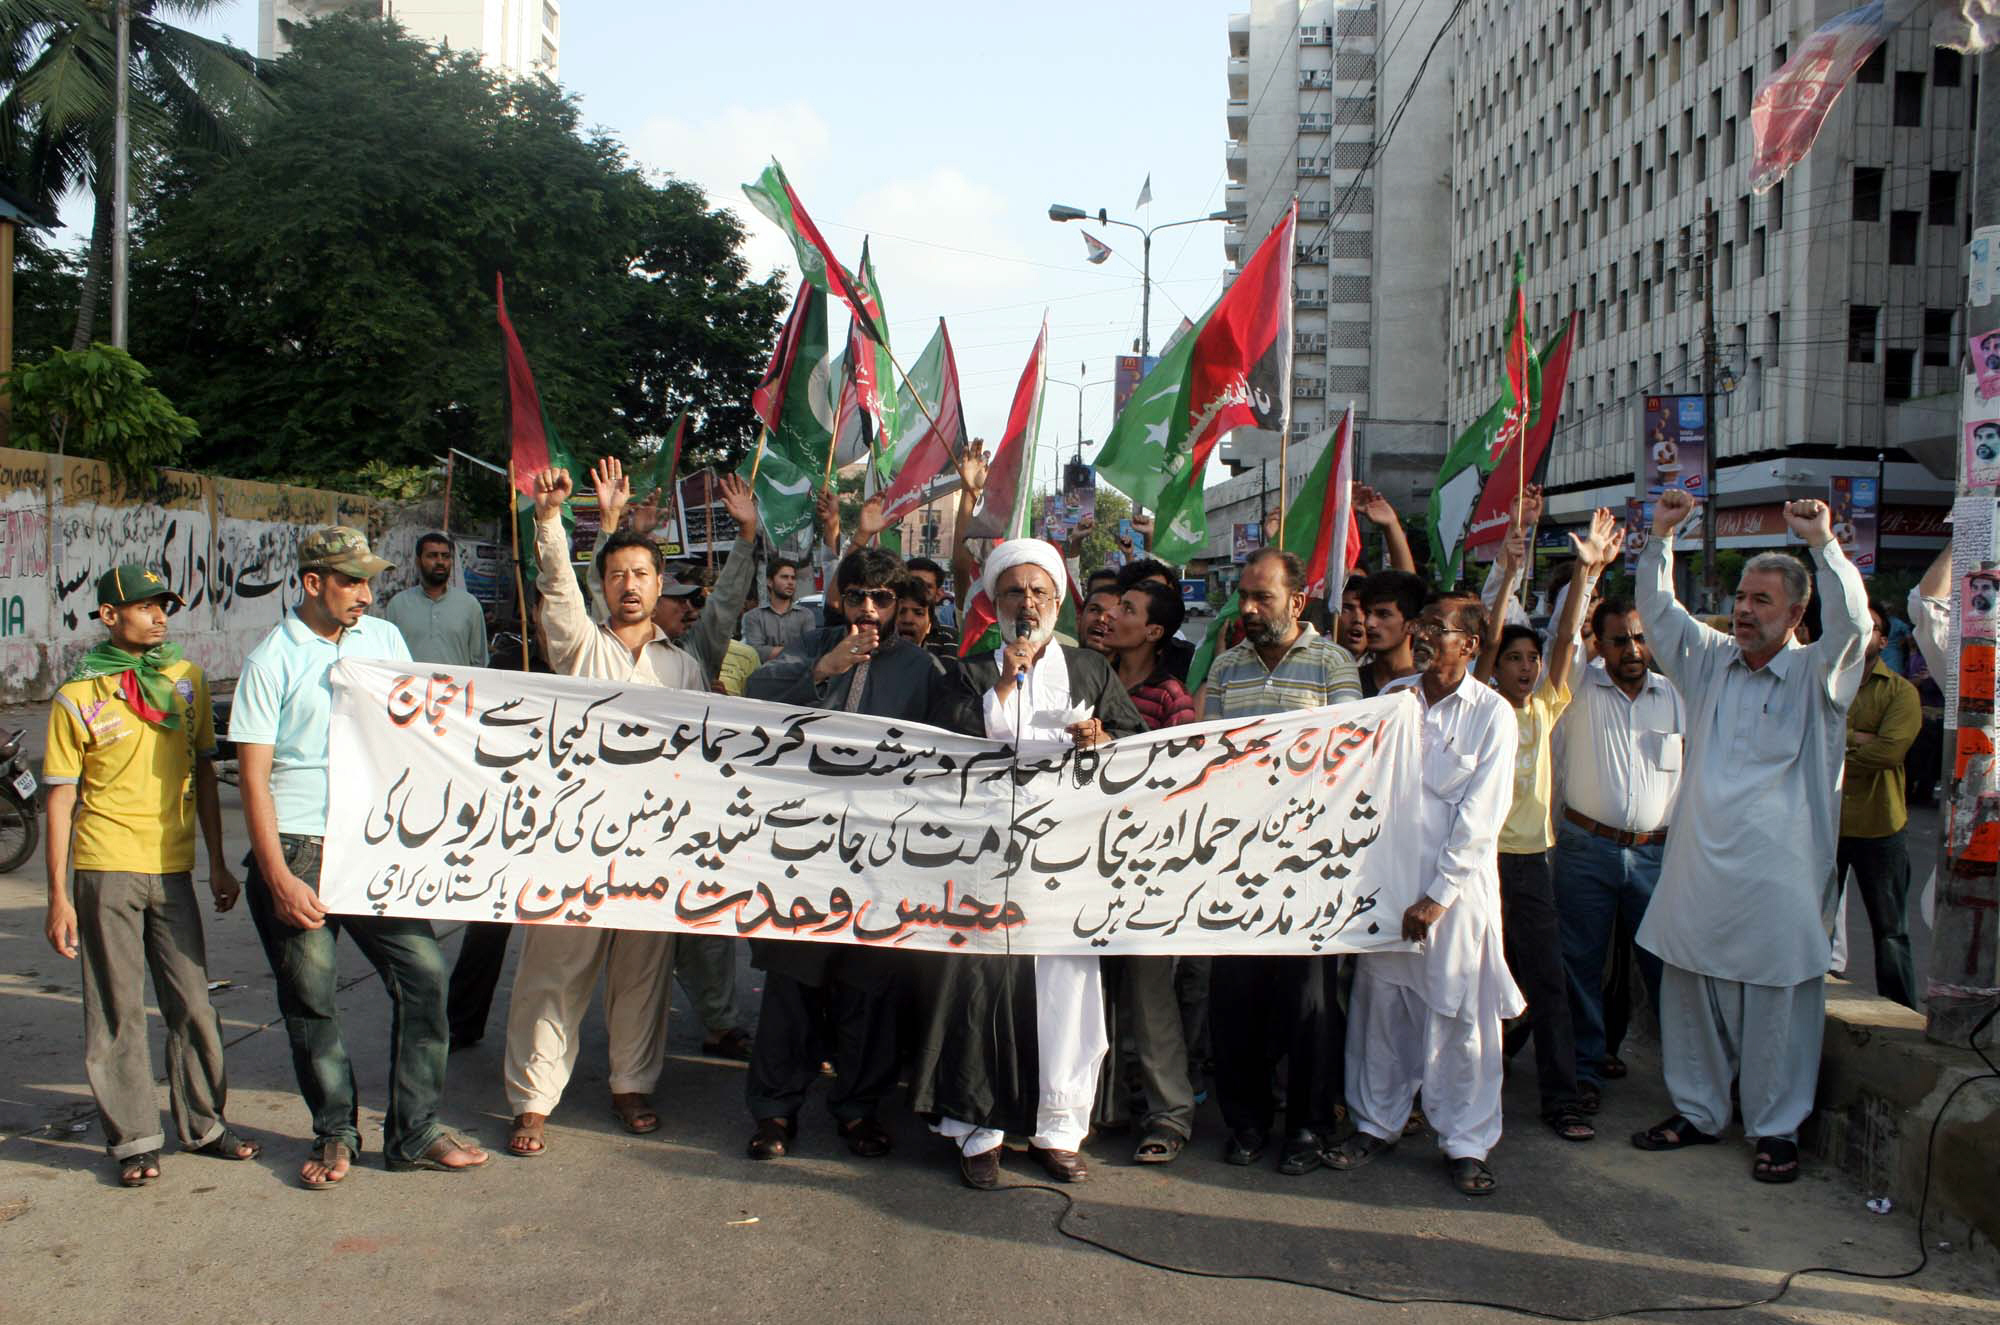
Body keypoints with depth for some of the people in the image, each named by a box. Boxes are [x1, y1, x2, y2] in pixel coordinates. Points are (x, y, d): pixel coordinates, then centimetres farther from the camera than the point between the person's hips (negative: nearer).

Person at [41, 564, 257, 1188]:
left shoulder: (185, 679, 8)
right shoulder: (77, 696, -2)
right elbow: (61, 798, -1)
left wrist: (217, 863, 13)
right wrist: (58, 896, -4)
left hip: (172, 867, 3)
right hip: (106, 868, -3)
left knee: (193, 1003, 7)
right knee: (117, 1009, 3)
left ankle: (203, 1123, 21)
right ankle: (133, 1139, 14)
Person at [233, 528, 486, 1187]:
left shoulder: (385, 638, 10)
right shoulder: (271, 660, -2)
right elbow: (253, 775, -5)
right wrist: (279, 878, -13)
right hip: (297, 849, -3)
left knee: (422, 972, -1)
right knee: (312, 999, 4)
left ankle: (414, 1132, 12)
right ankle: (335, 1133, 23)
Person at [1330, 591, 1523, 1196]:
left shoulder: (1492, 714, -4)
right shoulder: (1394, 695, 7)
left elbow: (1481, 816, -8)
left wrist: (1438, 894, -11)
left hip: (1457, 884, -3)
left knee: (1460, 1012, 2)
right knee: (1380, 1001, 9)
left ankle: (1466, 1141, 14)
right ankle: (1377, 1121, 24)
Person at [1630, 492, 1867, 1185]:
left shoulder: (1817, 674, -1)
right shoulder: (1710, 660, 11)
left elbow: (1851, 621, -18)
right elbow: (1657, 610, 12)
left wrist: (1823, 542, -25)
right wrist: (1661, 536, 2)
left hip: (1778, 877, -4)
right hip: (1699, 868, 4)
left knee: (1778, 1006, 3)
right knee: (1690, 997, 11)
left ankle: (1777, 1129, 16)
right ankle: (1698, 1112, 26)